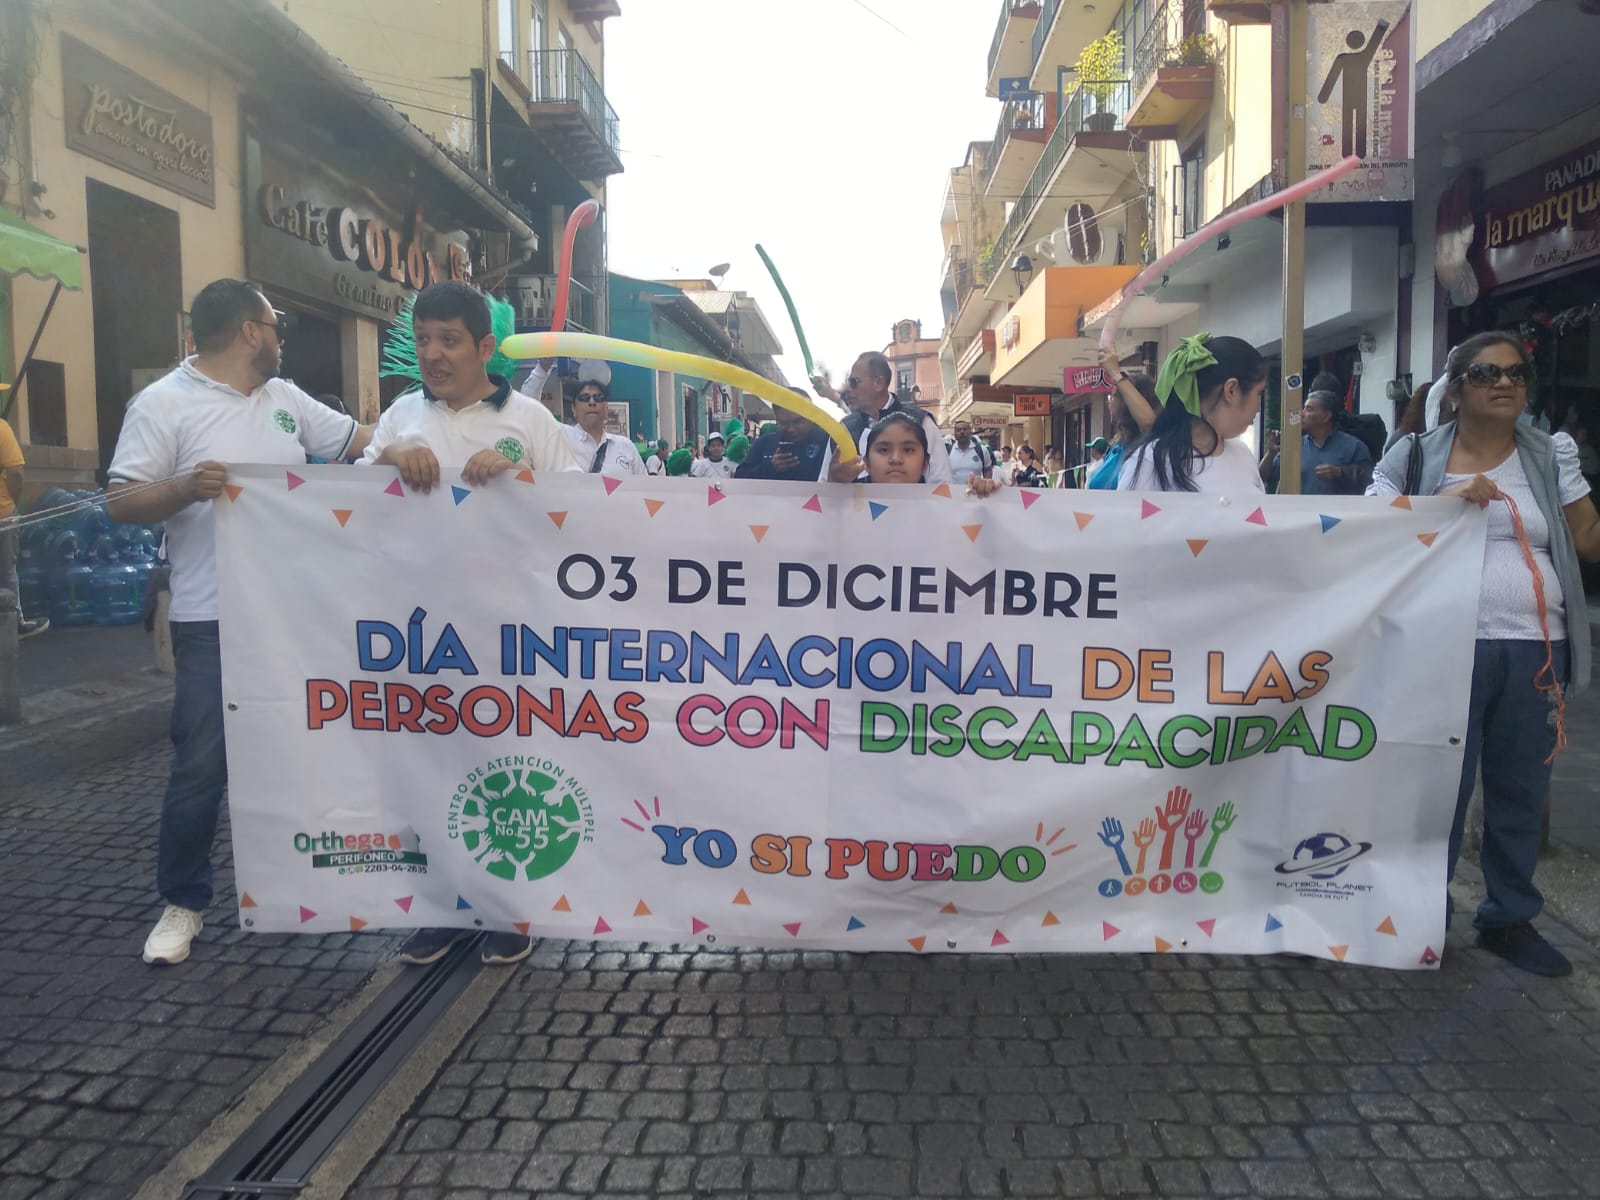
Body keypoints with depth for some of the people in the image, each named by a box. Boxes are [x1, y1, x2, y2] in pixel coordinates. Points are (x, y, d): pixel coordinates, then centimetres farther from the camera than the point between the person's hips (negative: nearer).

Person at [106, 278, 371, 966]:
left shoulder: (285, 398, 12)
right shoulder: (165, 403, -7)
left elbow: (359, 439, 18)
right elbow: (120, 502, -10)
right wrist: (185, 488, -27)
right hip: (213, 622, -6)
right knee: (202, 765, -2)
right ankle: (183, 903, 15)